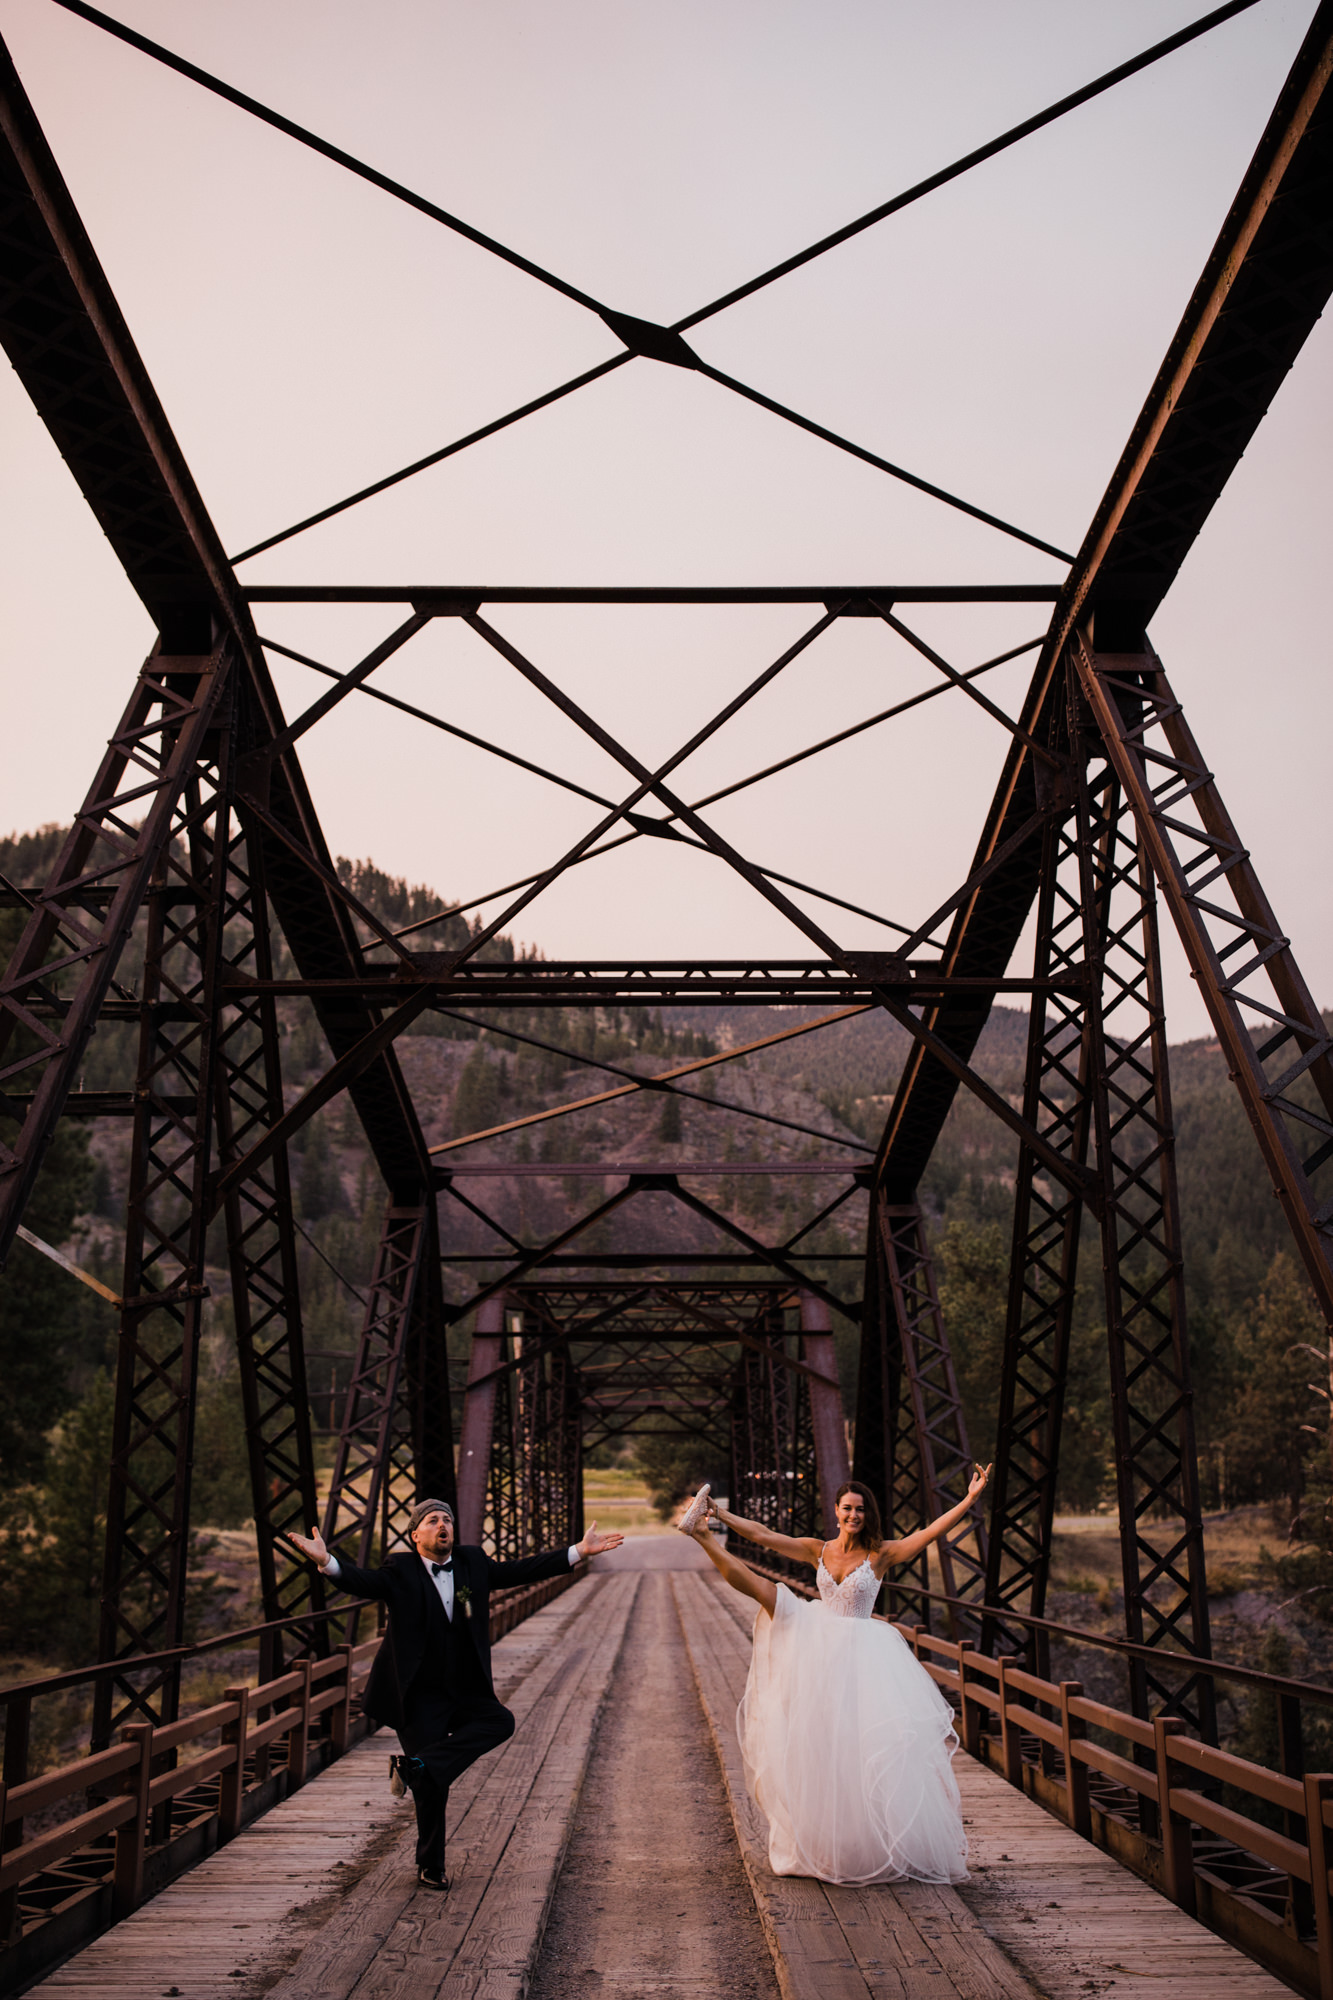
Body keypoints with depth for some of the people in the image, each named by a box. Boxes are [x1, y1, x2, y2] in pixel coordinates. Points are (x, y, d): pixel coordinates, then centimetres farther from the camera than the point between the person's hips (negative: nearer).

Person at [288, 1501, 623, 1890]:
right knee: (433, 1788, -2)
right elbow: (363, 1581, -25)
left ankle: (417, 1764, -18)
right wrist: (326, 1561, -46)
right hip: (418, 1699, -4)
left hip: (464, 1693, 4)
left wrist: (579, 1551, -3)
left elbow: (519, 1571, 4)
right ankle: (430, 1867, 20)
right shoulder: (401, 1571, -8)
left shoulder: (472, 1563, 5)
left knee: (500, 1721, -23)